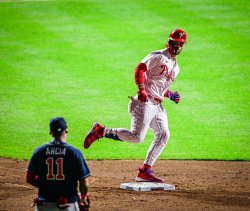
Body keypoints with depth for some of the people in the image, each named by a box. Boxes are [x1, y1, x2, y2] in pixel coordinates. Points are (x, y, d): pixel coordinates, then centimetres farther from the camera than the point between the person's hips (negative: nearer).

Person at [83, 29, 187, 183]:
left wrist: (171, 95, 9)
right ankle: (100, 131, -6)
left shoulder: (175, 68, 22)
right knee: (136, 137, -19)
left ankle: (145, 171, 1)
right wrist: (141, 89, -27)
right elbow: (140, 68, -15)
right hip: (144, 102, -9)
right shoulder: (158, 56, -5)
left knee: (163, 135, -2)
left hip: (158, 105, 9)